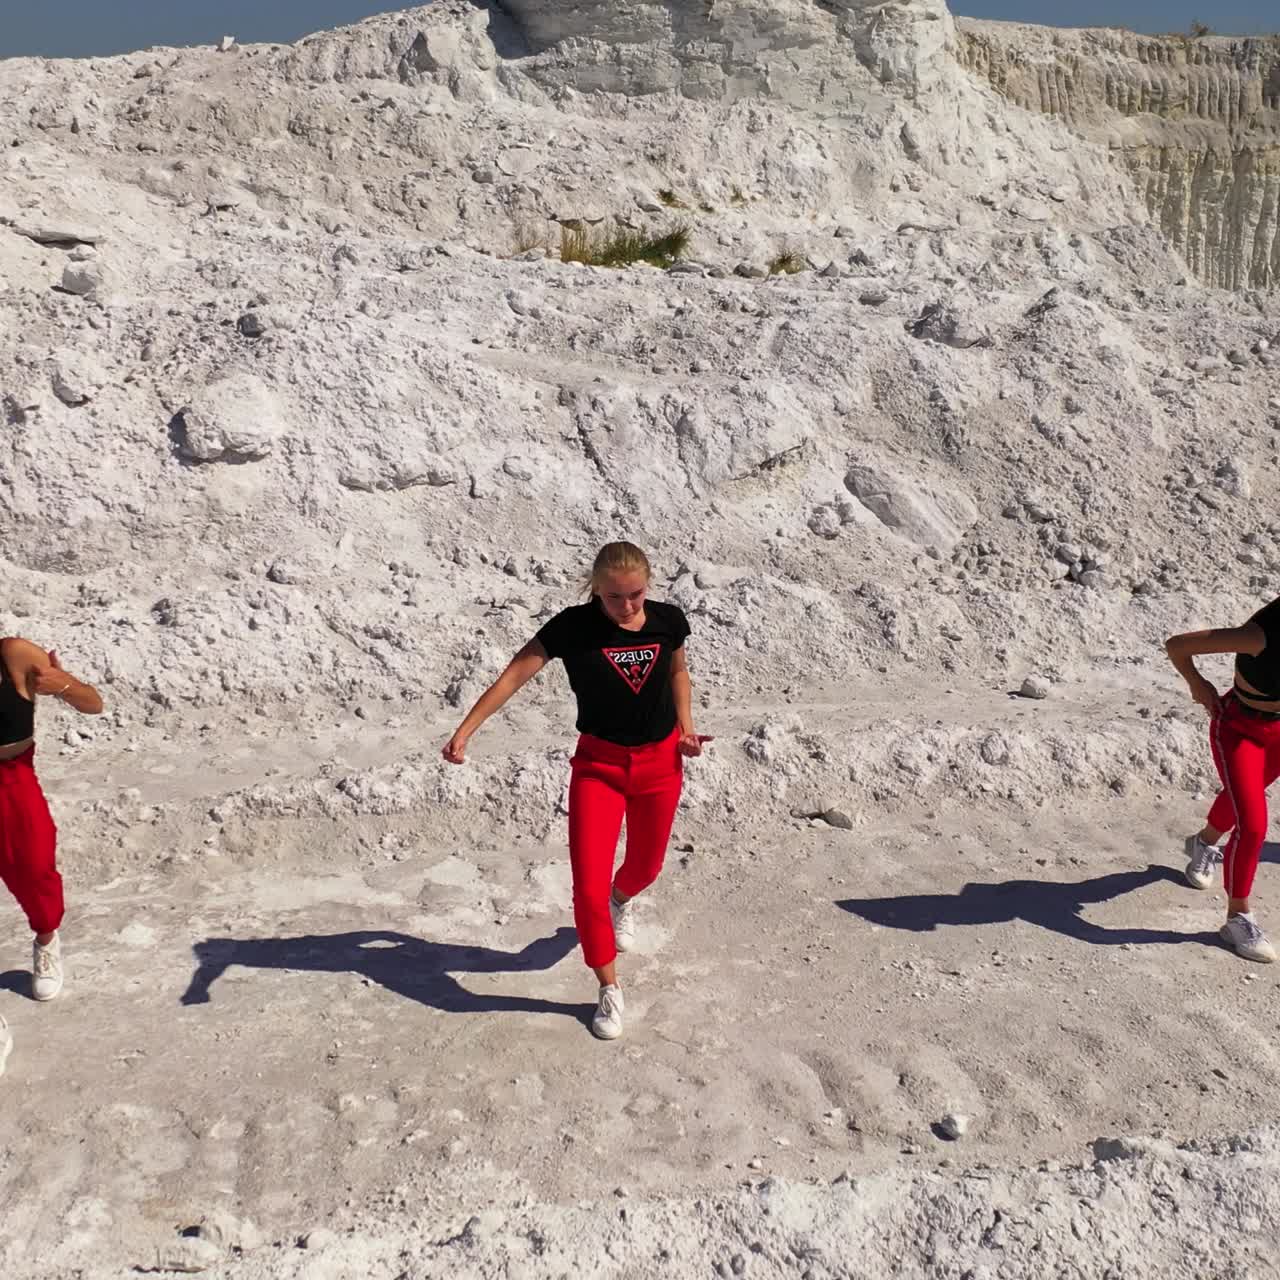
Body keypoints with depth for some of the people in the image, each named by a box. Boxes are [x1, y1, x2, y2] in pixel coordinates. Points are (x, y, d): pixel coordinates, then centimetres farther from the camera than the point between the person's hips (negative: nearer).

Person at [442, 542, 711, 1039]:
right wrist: (465, 730, -24)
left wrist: (686, 727, 0)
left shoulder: (668, 620, -9)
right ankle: (609, 991, 11)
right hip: (598, 762, -3)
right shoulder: (574, 626, -17)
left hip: (661, 761, 3)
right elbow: (514, 675, -18)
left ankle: (621, 900, 59)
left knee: (646, 866, 21)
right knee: (588, 884, -9)